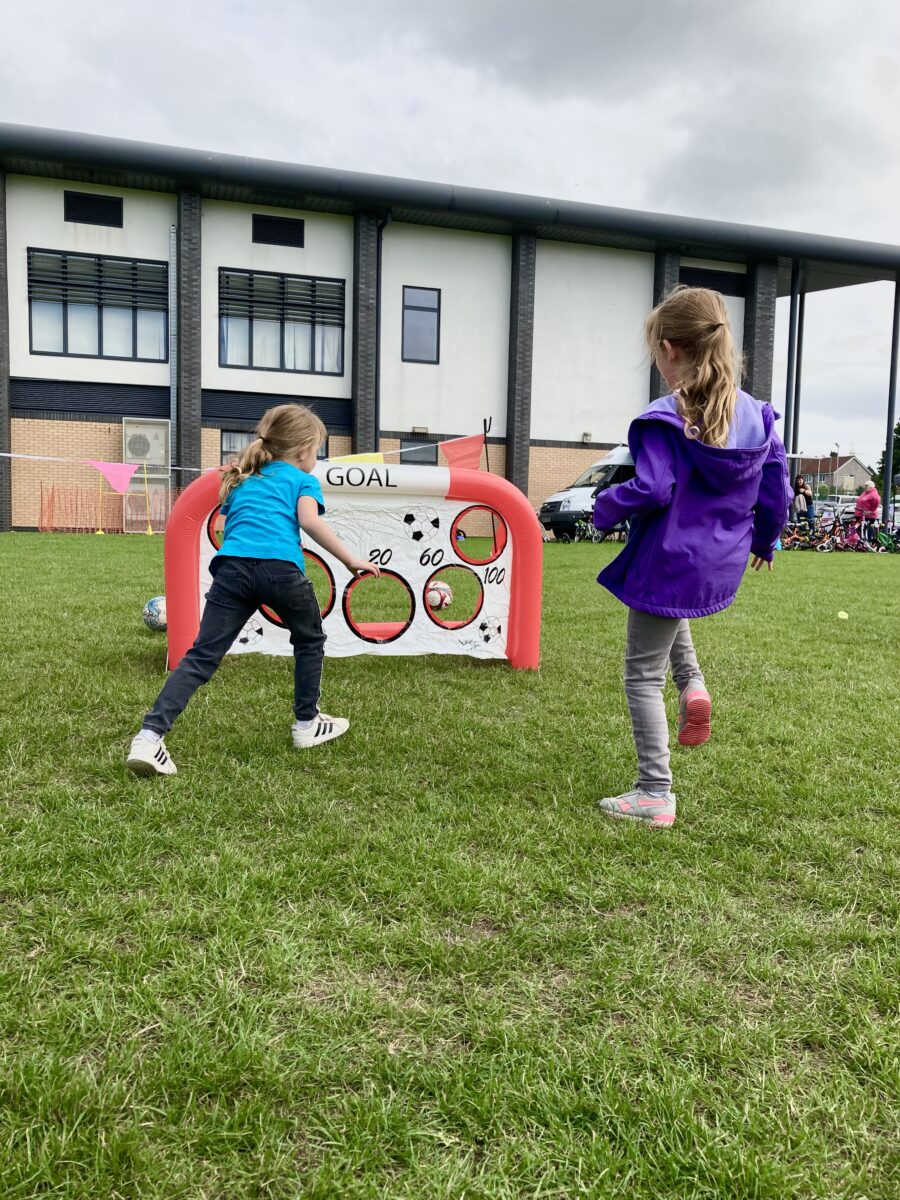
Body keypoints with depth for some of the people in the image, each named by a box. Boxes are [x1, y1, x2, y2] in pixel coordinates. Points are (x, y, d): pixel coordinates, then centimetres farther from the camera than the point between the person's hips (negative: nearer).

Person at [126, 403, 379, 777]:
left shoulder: (241, 481, 32)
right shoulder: (303, 480, 17)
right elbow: (310, 521, 0)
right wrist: (351, 560, 2)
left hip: (231, 566, 3)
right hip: (280, 568, -3)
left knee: (202, 655, 0)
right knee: (310, 640, 23)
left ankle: (149, 737, -14)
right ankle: (307, 724, 30)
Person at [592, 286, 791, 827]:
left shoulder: (664, 419, -18)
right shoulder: (756, 415, 1)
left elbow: (652, 491, -25)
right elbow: (777, 489, 5)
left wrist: (606, 507, -5)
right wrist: (764, 540, 22)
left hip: (671, 563, -7)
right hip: (723, 566, 7)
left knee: (644, 675, 7)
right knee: (671, 616, 39)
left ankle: (655, 794, 10)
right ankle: (693, 685, 17)